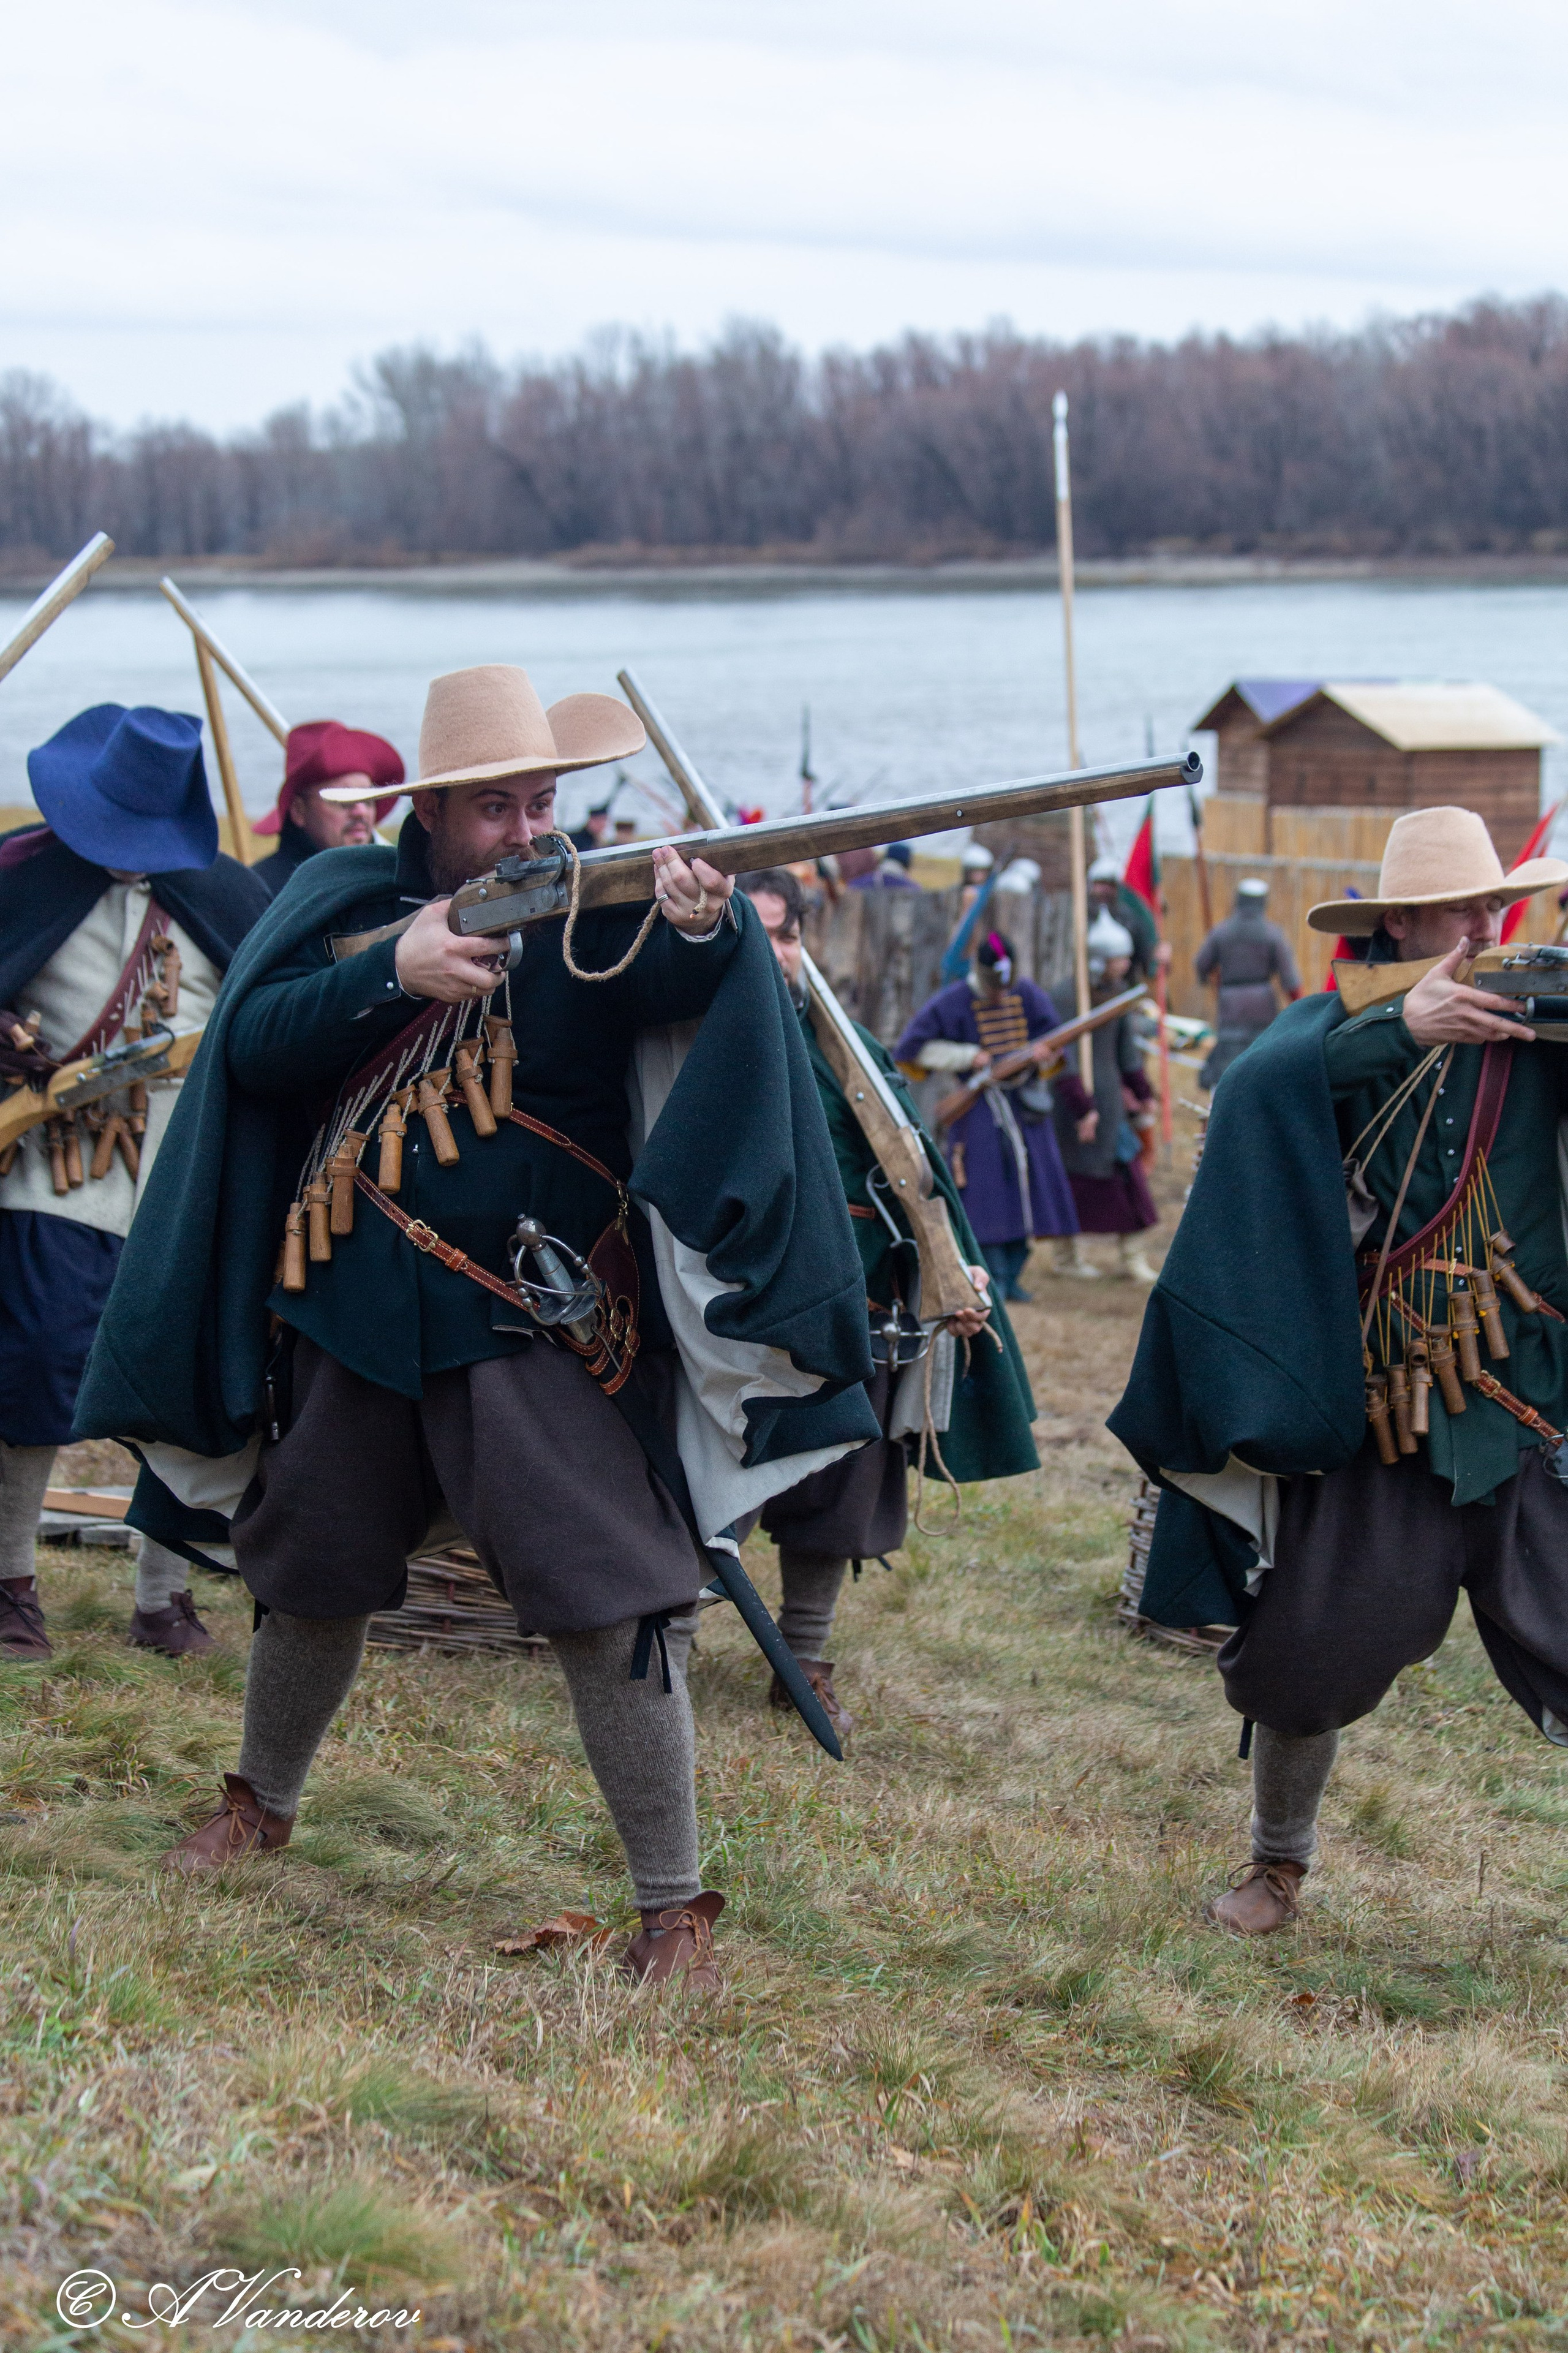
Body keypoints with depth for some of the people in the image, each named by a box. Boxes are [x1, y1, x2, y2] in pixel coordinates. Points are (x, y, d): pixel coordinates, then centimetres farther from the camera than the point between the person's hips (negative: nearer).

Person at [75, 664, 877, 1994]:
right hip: (356, 1307, 3)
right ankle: (262, 1804, 45)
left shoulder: (589, 907, -6)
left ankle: (677, 1905, -3)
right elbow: (256, 1045, -10)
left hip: (537, 1325, -3)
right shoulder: (351, 903, 3)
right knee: (311, 1580, 20)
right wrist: (395, 972, -24)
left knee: (608, 1602, -11)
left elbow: (667, 981, -28)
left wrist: (705, 926, -51)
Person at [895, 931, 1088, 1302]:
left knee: (1026, 1185, 3)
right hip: (980, 1105, -4)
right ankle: (993, 1279, -5)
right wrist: (967, 1056, -14)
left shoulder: (1029, 997, 3)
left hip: (1024, 1105, 4)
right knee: (988, 1189, -10)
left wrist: (1082, 1106, -2)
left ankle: (1011, 1276, 12)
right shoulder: (951, 1004, -8)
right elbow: (910, 1050, -8)